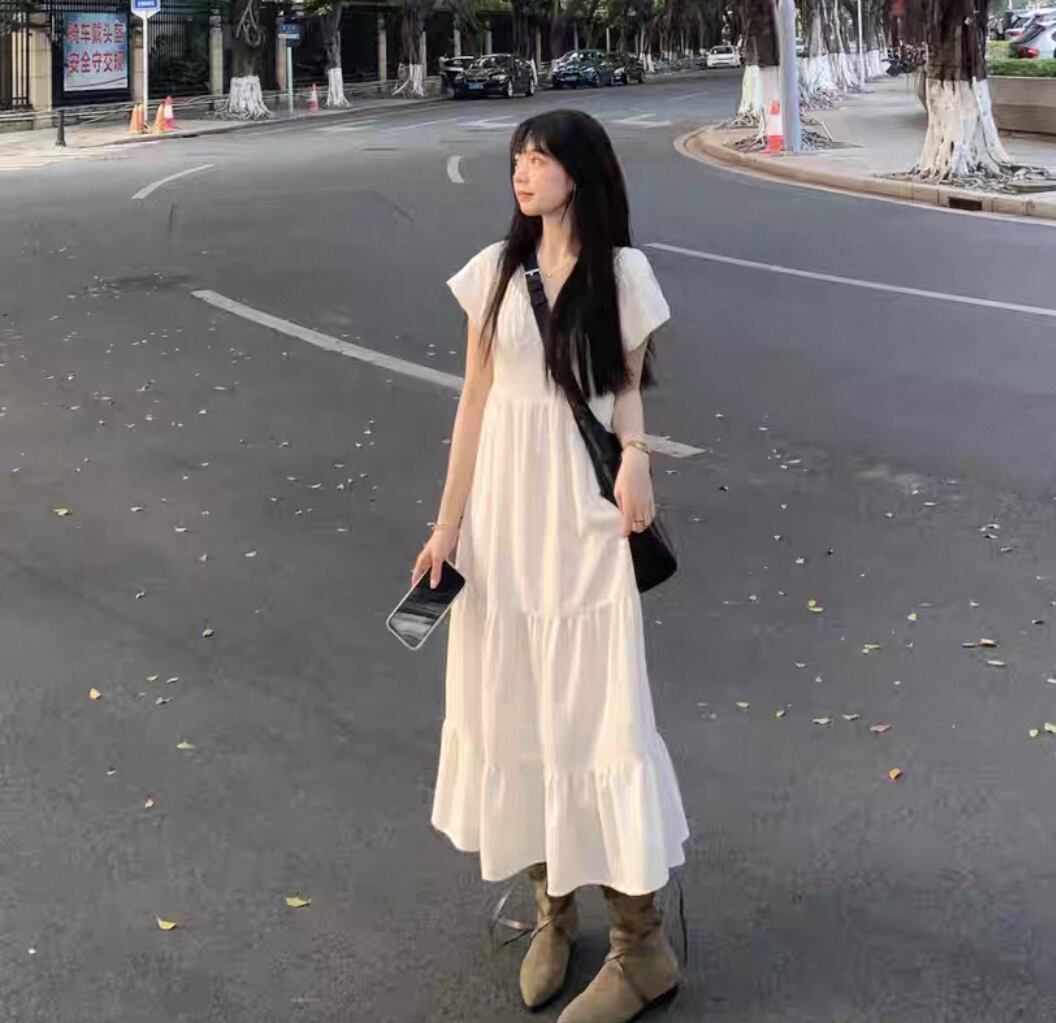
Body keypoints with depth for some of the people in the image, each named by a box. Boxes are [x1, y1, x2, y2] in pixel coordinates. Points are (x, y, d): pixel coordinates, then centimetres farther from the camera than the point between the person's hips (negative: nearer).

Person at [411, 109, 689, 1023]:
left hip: (583, 511, -3)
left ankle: (642, 944, 7)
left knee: (595, 708, -3)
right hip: (502, 506, 4)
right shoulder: (496, 269, 4)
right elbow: (476, 399, 6)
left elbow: (628, 389, 4)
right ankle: (552, 909, 28)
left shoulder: (622, 271, -2)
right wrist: (448, 523, 4)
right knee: (514, 704, 9)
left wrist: (635, 458, -18)